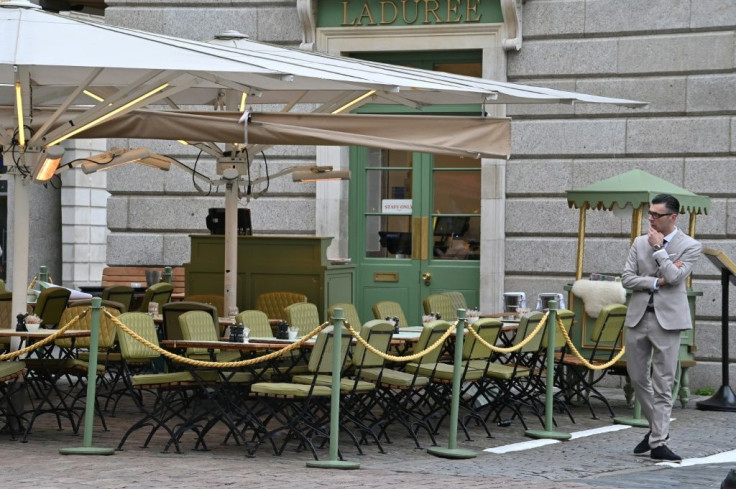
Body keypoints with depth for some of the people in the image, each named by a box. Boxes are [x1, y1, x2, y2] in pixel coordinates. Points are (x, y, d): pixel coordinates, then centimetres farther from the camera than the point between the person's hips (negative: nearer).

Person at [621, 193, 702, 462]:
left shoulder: (690, 246, -1)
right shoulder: (640, 243, 11)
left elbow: (675, 277, -15)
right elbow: (627, 278, 3)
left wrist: (659, 248, -9)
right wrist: (656, 282, -10)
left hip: (667, 319, -5)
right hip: (638, 316, 5)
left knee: (663, 383, -5)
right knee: (638, 378, 9)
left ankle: (658, 442, -4)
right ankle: (657, 427, 27)